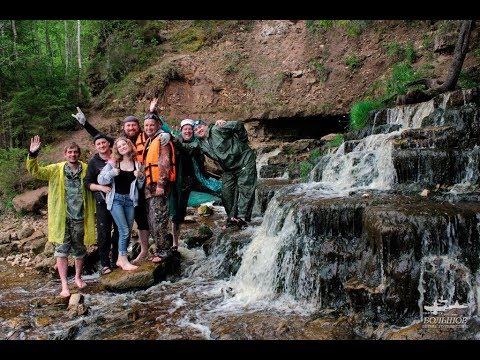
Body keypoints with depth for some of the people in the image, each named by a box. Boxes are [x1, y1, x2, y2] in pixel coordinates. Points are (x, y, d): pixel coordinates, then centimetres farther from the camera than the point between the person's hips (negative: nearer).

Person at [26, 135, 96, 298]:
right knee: (62, 251, -2)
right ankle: (64, 285, 6)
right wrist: (32, 155, -24)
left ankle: (78, 277, 34)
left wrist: (93, 213, 1)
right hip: (61, 218, -1)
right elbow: (35, 171, -7)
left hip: (80, 218, 1)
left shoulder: (86, 170, 2)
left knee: (80, 251, 14)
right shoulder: (56, 170, 0)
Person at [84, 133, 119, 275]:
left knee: (119, 231, 9)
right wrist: (101, 187, -15)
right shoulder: (93, 162, 2)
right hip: (103, 202, -2)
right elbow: (88, 183, 0)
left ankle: (116, 260, 23)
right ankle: (105, 264, 7)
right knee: (104, 233, -3)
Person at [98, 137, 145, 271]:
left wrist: (140, 177, -8)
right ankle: (124, 260, -1)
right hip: (116, 199, -3)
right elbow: (100, 180, -3)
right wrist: (112, 173, -18)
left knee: (128, 231, 5)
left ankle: (121, 259, 18)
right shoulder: (113, 163, 2)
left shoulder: (137, 164, 7)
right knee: (124, 230, -11)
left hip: (130, 199, 3)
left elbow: (140, 186, 12)